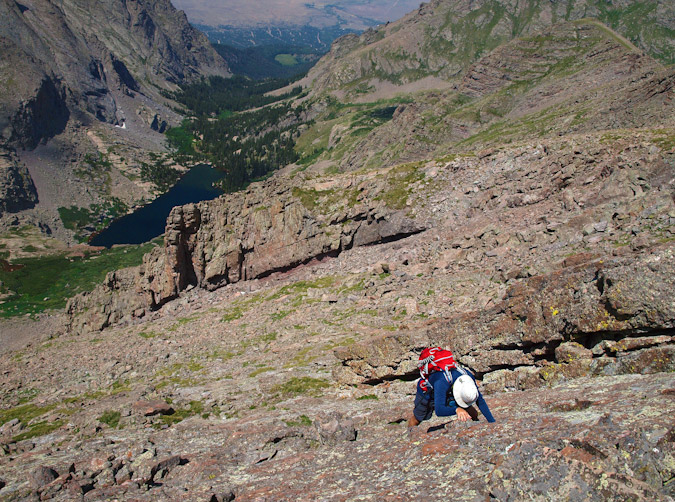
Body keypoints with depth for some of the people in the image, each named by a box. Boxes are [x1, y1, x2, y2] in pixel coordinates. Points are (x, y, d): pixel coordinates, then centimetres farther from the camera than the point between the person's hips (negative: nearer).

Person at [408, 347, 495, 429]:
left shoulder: (468, 377, -32)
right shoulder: (442, 382, -48)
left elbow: (480, 401, -18)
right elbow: (439, 410, -55)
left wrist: (492, 422, -20)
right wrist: (457, 409, -73)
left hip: (448, 392, 4)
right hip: (427, 392, -4)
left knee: (473, 415, -1)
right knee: (418, 419, 10)